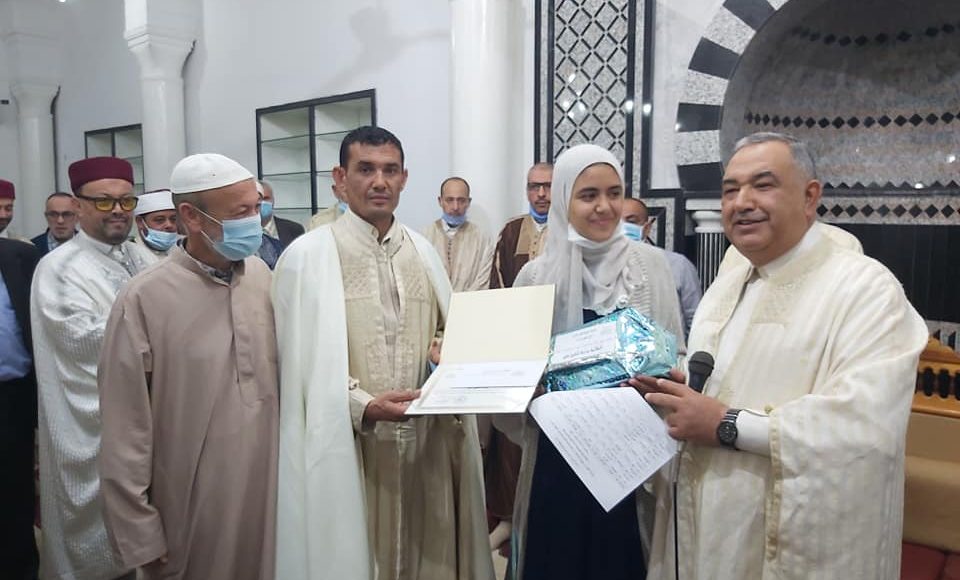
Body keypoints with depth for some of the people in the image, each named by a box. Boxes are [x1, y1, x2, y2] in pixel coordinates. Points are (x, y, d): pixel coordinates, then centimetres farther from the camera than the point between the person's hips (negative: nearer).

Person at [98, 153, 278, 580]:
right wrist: (140, 537, -6)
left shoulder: (262, 275, -1)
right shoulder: (143, 299, -16)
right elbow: (126, 432, -11)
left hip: (270, 488, 4)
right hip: (193, 508, -4)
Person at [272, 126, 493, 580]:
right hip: (349, 444, -4)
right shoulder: (307, 256, -6)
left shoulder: (423, 250, 9)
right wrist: (362, 405, -19)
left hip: (425, 439, 5)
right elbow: (302, 359, -8)